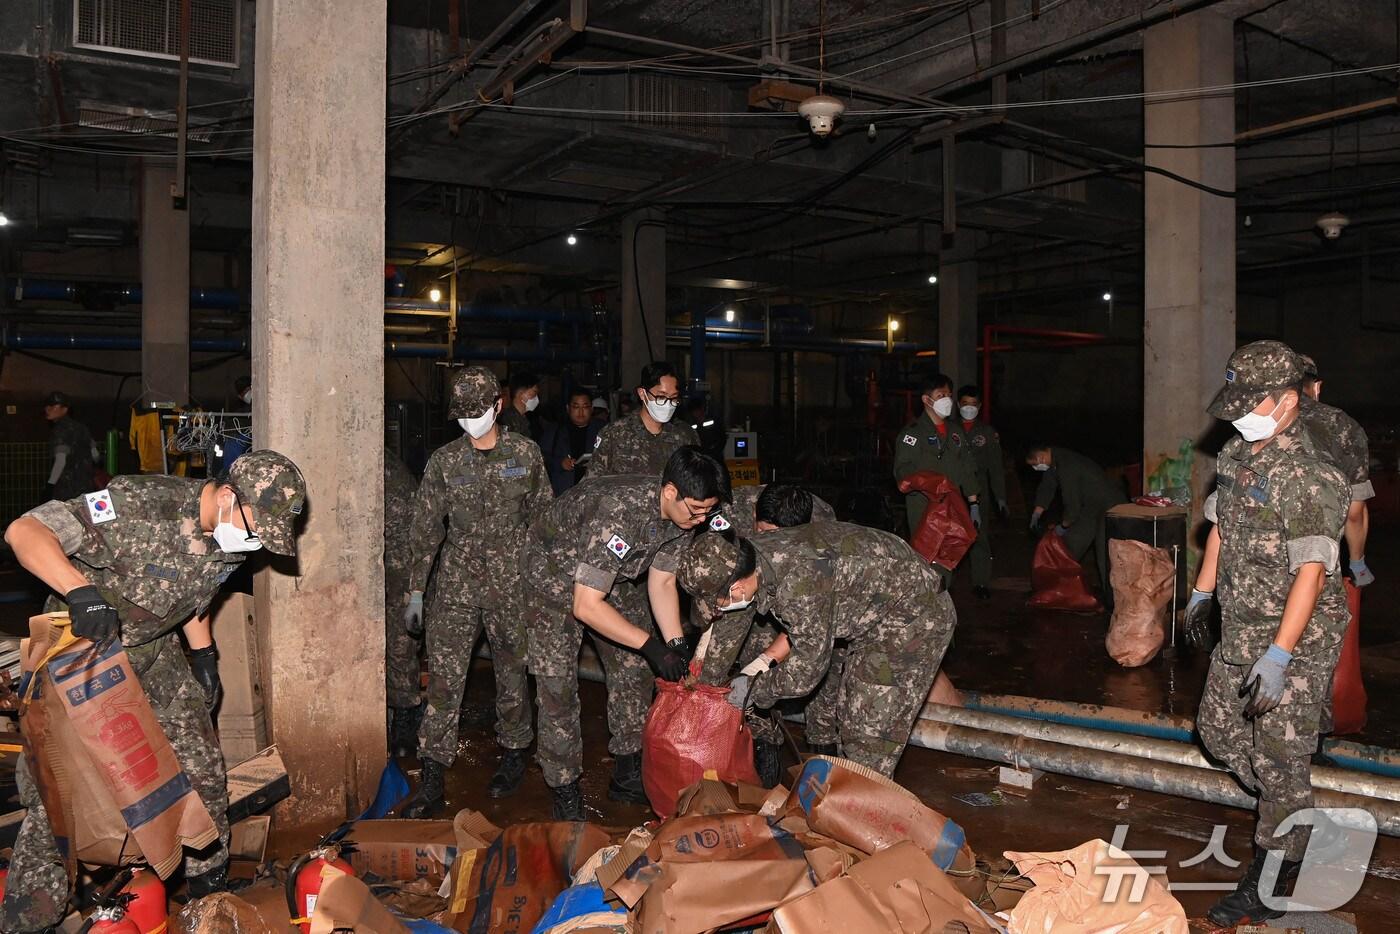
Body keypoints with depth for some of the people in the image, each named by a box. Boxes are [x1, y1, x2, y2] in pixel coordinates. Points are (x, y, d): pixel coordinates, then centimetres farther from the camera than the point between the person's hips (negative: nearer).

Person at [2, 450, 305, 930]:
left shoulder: (231, 535, -9)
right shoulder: (141, 506, -32)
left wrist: (203, 656, 14)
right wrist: (81, 590, -47)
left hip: (155, 651, 6)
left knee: (201, 766, 6)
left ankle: (210, 886, 25)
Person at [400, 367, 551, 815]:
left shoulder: (525, 453, 2)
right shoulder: (444, 461, 3)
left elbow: (543, 516, 8)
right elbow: (425, 528, 6)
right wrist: (415, 592, 4)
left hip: (512, 581, 0)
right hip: (457, 581, 1)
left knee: (512, 670, 10)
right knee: (443, 676, -5)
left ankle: (513, 756, 30)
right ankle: (432, 781, 1)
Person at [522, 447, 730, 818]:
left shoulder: (675, 510, -16)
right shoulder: (617, 513, -41)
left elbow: (662, 582, -6)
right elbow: (586, 606, -39)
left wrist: (677, 644, -16)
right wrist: (652, 646, -37)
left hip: (611, 578, 8)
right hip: (554, 576, -7)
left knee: (633, 670, 8)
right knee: (557, 687, -9)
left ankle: (628, 775, 21)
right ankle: (565, 793, 6)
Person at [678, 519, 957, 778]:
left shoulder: (799, 582, -37)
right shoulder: (751, 554, -10)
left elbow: (808, 666, -23)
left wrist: (756, 689, -9)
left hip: (914, 617, -9)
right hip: (875, 616, 9)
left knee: (870, 728, -7)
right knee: (852, 718, 15)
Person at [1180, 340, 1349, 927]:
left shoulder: (1310, 476, -22)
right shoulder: (1236, 457, 5)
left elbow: (1312, 570, -25)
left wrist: (1278, 656, -28)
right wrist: (1201, 597, 19)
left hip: (1295, 641, -8)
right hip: (1239, 633, 9)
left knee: (1280, 756, 1)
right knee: (1218, 729, 19)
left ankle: (1271, 881, 17)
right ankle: (1295, 816, 41)